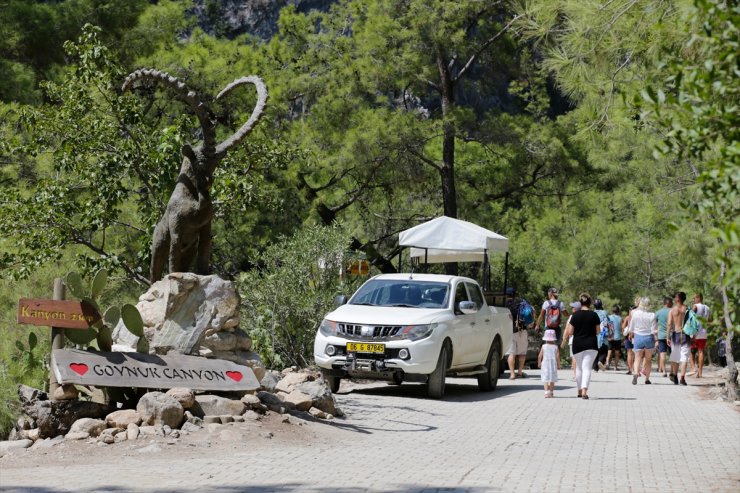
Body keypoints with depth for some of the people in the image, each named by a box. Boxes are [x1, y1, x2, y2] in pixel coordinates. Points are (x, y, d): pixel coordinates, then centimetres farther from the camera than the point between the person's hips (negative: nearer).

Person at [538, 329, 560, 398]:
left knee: (545, 379, -4)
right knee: (552, 379, 14)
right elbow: (557, 356, -5)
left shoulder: (544, 346, -2)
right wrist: (558, 365, 5)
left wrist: (539, 363, 15)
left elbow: (540, 356, 0)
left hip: (545, 364, -2)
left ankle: (546, 391, -20)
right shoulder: (555, 347, -1)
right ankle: (551, 392, 21)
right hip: (553, 364, 2)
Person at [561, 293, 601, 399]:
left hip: (578, 345, 1)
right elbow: (598, 331, 1)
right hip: (591, 345, -1)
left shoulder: (575, 315, -4)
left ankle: (580, 390, 24)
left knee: (579, 367, 17)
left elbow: (570, 332, -4)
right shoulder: (594, 315, -4)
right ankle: (584, 390, -22)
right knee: (587, 367, -4)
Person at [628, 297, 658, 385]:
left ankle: (636, 373, -25)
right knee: (648, 359, 14)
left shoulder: (635, 313, -5)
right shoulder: (652, 315, -9)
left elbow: (631, 329, 4)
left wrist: (632, 335, 21)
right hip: (649, 338, 0)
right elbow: (654, 331, -10)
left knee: (637, 358, 2)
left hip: (638, 337, 0)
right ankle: (647, 378, 16)